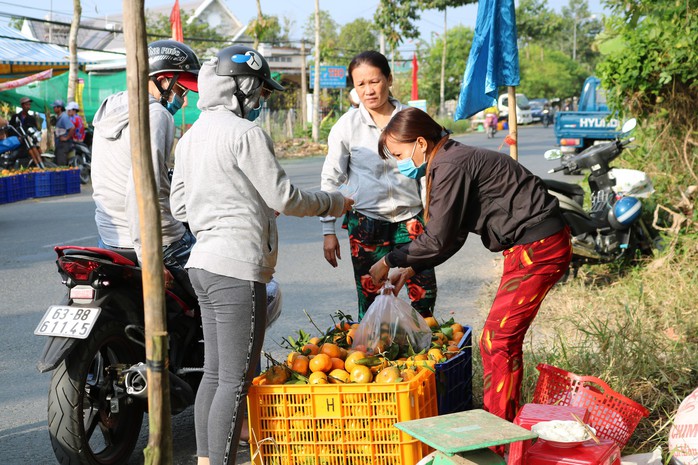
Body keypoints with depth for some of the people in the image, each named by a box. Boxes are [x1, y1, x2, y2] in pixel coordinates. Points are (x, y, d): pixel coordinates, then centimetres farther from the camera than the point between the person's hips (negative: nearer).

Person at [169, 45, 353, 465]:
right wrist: (333, 203, 4)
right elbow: (283, 197, -11)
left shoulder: (192, 136, 15)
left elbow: (180, 206, 19)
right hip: (238, 268, -9)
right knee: (236, 380, -6)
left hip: (204, 262, 10)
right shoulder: (246, 134, -13)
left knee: (215, 373, 14)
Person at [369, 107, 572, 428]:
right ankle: (499, 420, 22)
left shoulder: (452, 166, -17)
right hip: (535, 245, 10)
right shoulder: (453, 161, 15)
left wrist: (390, 262, -5)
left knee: (499, 340, -8)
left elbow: (439, 239, -17)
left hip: (538, 249, -10)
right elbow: (453, 237, 18)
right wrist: (411, 269, 12)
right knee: (501, 337, 14)